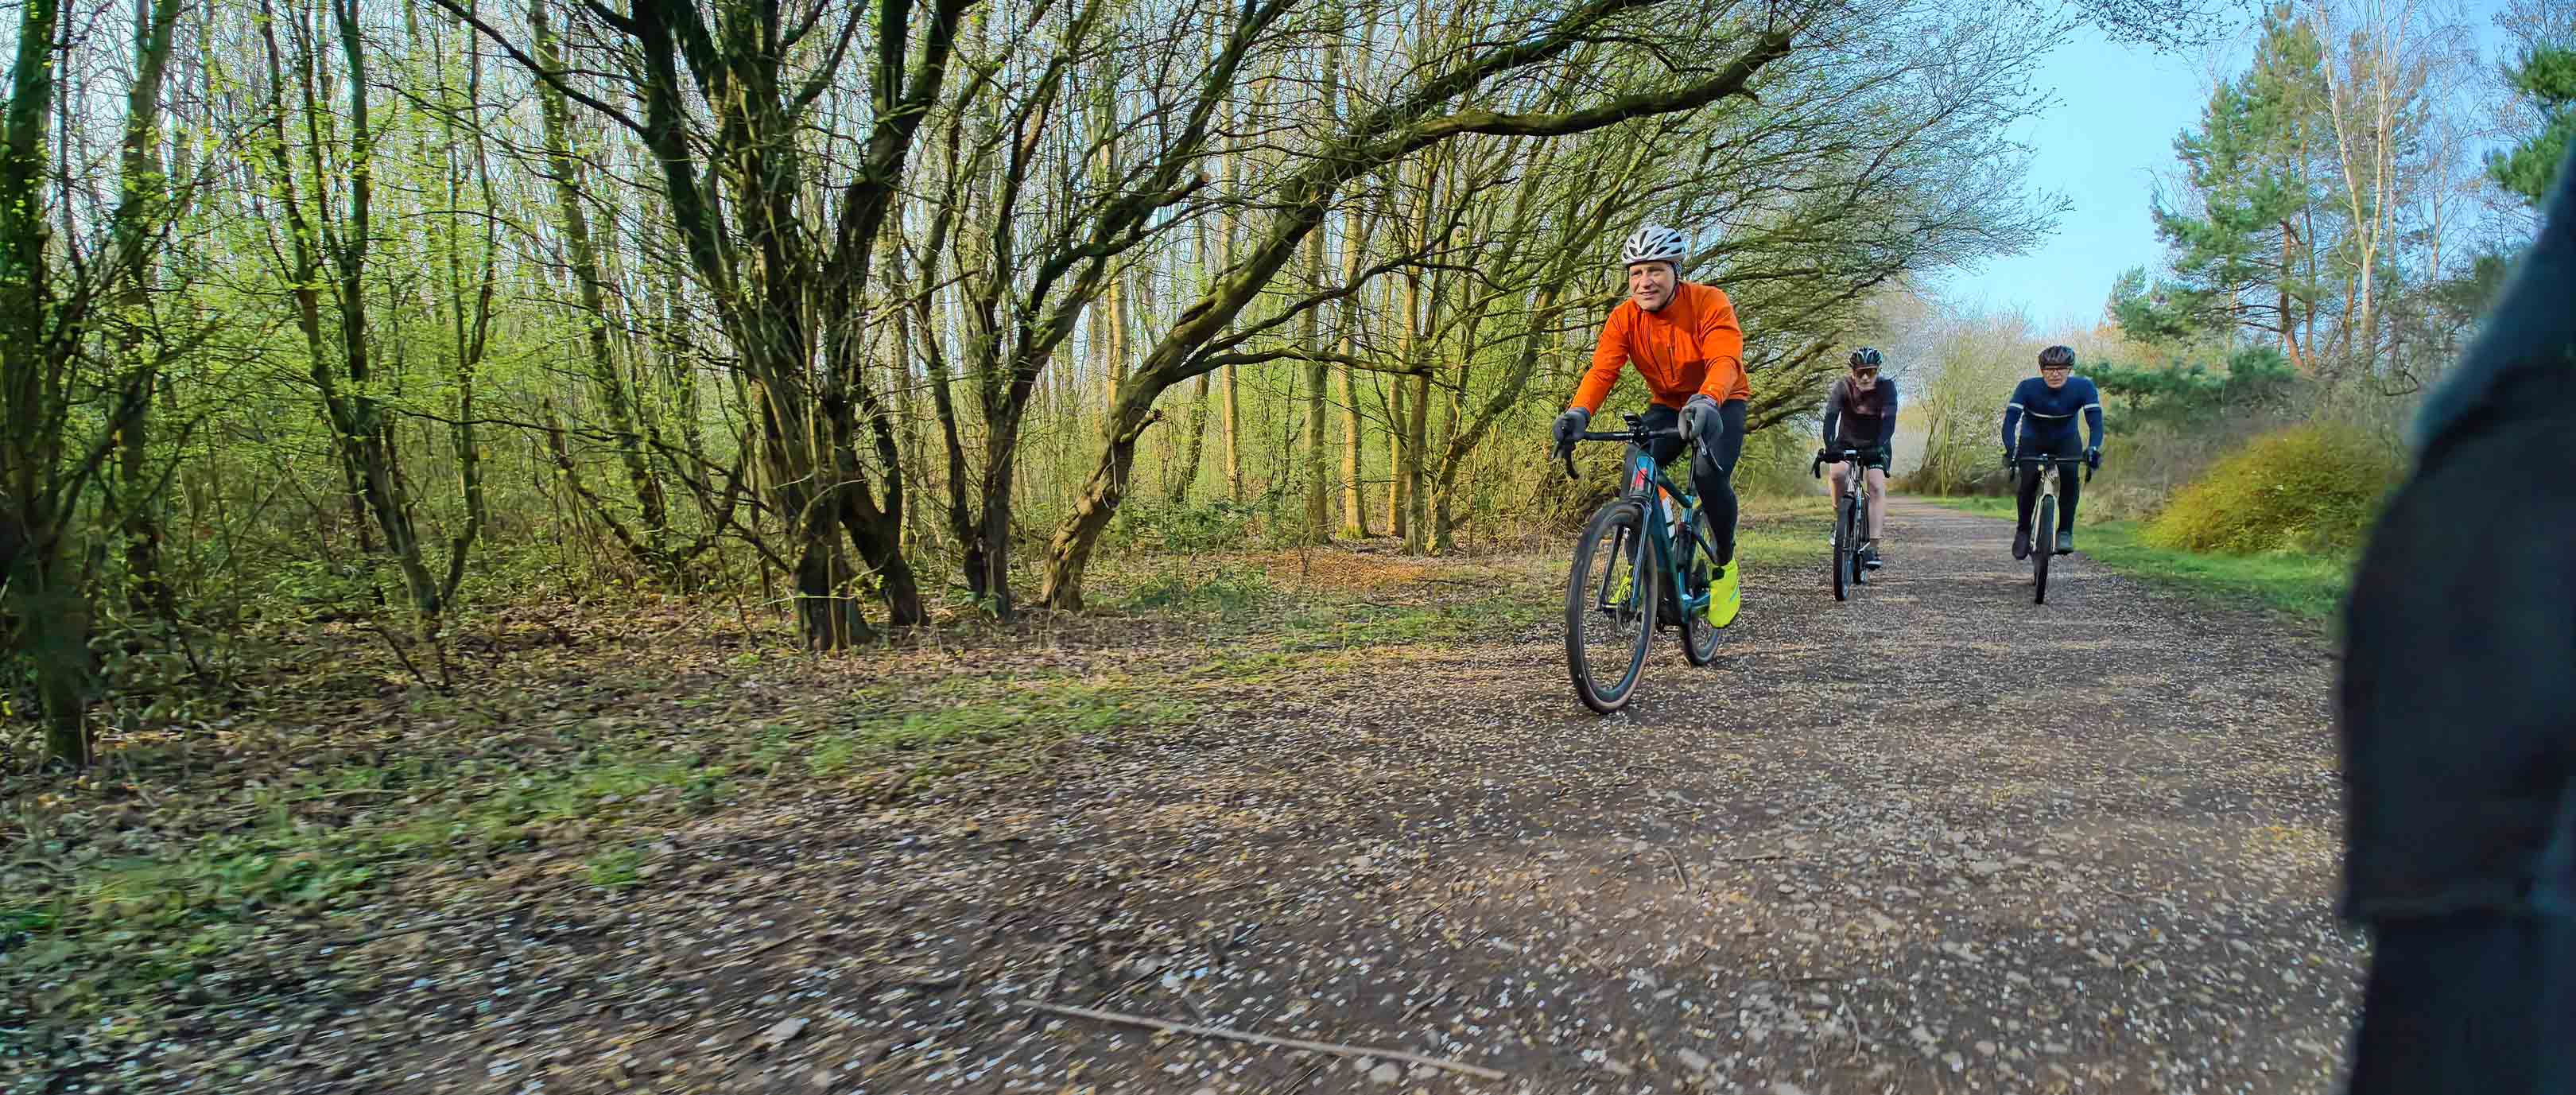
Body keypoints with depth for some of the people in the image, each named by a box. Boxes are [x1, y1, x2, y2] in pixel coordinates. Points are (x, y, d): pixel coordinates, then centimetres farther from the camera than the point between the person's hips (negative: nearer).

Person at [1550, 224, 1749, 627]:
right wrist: (1578, 412, -47)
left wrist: (1705, 402, -59)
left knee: (1710, 474, -29)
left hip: (1720, 403, -3)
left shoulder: (1709, 302, -24)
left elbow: (1725, 360, -38)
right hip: (1669, 407, 3)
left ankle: (1724, 563, -3)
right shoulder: (1624, 318, -14)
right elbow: (1602, 370, -26)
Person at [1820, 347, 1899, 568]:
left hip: (1876, 445, -1)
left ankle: (1872, 547, -24)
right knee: (1835, 473, -29)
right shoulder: (1842, 386, -18)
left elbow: (1889, 422, -29)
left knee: (1877, 487, -21)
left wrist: (1879, 447, -46)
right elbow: (1831, 418, -29)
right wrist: (1829, 447, -45)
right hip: (1847, 442, 1)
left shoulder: (1886, 387, -19)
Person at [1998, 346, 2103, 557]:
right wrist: (2010, 450, -49)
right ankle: (2023, 530, 0)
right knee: (2029, 482, -23)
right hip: (2032, 440, 0)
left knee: (2070, 475, -28)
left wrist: (2093, 448, -48)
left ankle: (2065, 532, -16)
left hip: (2066, 440, 1)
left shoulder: (2083, 387, -23)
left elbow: (2095, 421, -29)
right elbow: (2010, 420, -33)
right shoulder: (2028, 387, -26)